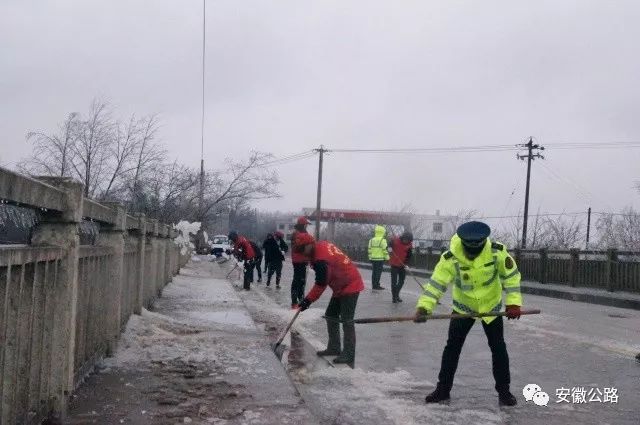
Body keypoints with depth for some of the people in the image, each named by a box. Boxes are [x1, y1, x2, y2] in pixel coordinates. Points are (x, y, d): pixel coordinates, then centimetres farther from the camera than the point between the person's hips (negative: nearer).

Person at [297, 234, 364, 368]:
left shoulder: (321, 259, -27)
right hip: (341, 286, 11)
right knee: (331, 316, 13)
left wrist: (308, 300, -14)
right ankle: (334, 347, 21)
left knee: (346, 320, -11)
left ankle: (349, 355, -9)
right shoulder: (322, 245, 0)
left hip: (350, 286, -11)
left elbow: (321, 284, -21)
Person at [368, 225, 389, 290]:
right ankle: (376, 285, -2)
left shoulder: (371, 240, 8)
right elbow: (385, 250, -12)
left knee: (374, 272, 12)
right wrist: (387, 257, -3)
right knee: (378, 272, -2)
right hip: (380, 258, -6)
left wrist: (370, 257, 19)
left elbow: (369, 249, 11)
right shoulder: (383, 240, -10)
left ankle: (374, 285, 17)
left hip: (373, 258, 6)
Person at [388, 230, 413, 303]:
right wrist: (389, 247, -17)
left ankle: (397, 295, 31)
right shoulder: (395, 240, -14)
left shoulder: (410, 245, -7)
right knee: (394, 281, -1)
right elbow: (390, 244, 5)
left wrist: (406, 264, -14)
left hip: (403, 265, 3)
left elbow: (409, 255, -4)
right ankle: (394, 297, 9)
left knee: (401, 281, 12)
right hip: (394, 264, -3)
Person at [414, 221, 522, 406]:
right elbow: (436, 283, -28)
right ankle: (443, 389, 14)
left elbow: (511, 275, -13)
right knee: (452, 347, 0)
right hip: (463, 307, 0)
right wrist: (423, 307, -40)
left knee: (498, 348, 2)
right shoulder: (450, 257, -29)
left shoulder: (497, 251, -26)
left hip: (491, 306, 0)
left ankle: (504, 391, 18)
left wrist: (513, 302, -19)